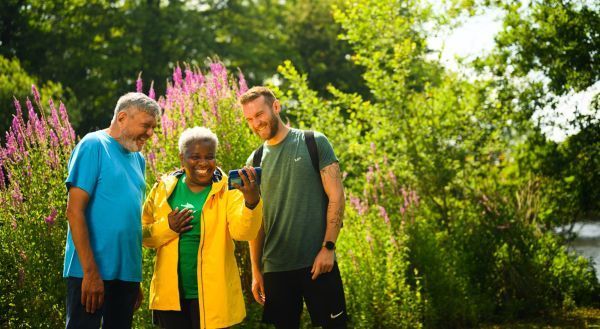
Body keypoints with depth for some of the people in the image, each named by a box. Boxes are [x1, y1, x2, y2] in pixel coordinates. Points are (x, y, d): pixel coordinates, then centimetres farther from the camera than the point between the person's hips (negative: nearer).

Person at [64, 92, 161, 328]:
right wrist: (91, 272, -18)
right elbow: (75, 211, -13)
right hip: (91, 272, -7)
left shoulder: (138, 159, 15)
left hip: (127, 273, 7)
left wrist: (137, 281, 16)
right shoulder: (94, 145, -7)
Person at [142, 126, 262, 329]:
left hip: (212, 293, -2)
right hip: (170, 293, 3)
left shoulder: (227, 189, -3)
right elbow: (144, 234, 7)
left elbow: (243, 231, -19)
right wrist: (167, 228, -12)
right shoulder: (164, 188, 4)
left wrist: (251, 200, -37)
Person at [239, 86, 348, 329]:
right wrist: (256, 270, 9)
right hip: (275, 269, 3)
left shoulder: (314, 143, 0)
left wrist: (328, 247, -12)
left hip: (317, 262, -3)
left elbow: (336, 197, -4)